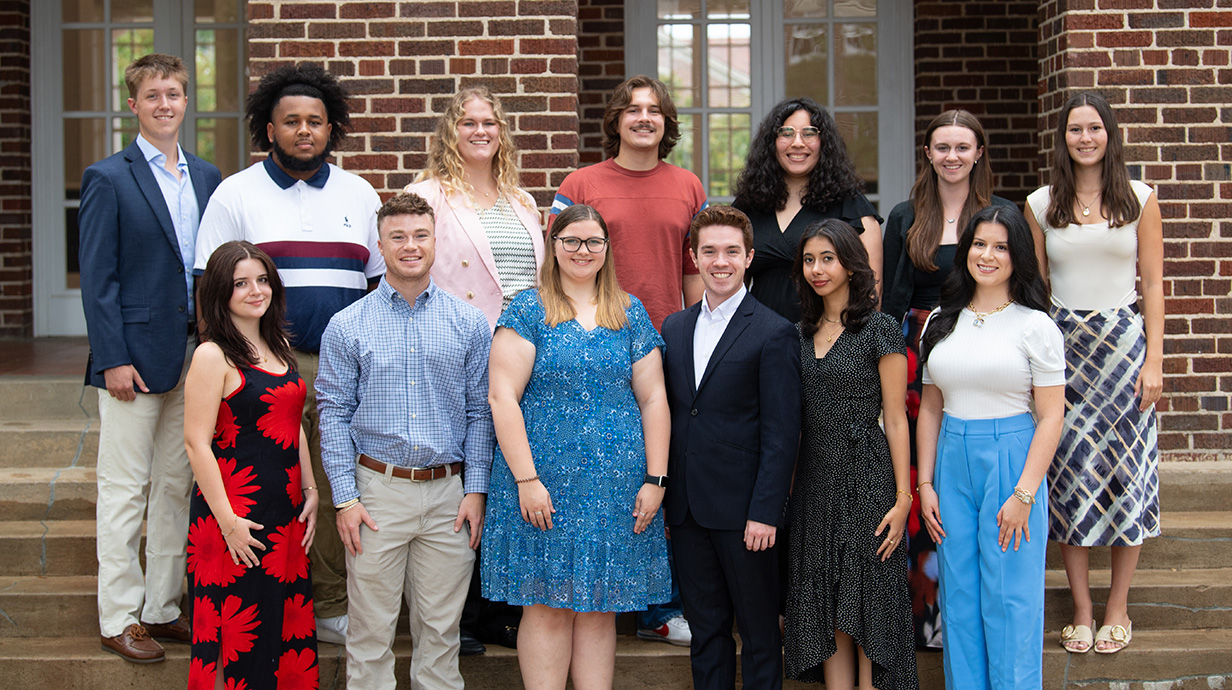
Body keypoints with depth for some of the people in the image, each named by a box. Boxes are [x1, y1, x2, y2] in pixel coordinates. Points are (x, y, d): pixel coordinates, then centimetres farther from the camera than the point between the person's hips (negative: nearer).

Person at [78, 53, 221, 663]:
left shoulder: (207, 177, 12)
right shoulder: (108, 179, -5)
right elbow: (97, 277, -8)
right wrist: (113, 358, -14)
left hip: (194, 354, 6)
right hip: (136, 354, -5)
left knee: (176, 486, 11)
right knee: (125, 490, 1)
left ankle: (163, 607, 22)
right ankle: (119, 618, 10)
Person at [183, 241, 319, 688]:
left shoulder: (279, 347, 12)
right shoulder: (213, 356, -11)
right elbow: (197, 443, -15)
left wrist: (310, 492, 12)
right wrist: (228, 521, -17)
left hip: (286, 513, 7)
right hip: (237, 516, -7)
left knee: (287, 629, 11)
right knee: (237, 634, 0)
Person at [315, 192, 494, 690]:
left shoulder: (469, 324, 5)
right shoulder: (347, 326, 2)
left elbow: (480, 412, 7)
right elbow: (334, 415, 1)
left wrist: (476, 489, 0)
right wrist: (345, 498, -5)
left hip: (448, 492, 1)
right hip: (378, 489, -1)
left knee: (440, 627, 7)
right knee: (371, 629, 3)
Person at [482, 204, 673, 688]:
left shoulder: (631, 314, 11)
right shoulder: (529, 311, 0)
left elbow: (653, 401, 9)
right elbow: (503, 398, -7)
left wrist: (655, 479, 1)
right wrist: (526, 479, -14)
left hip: (618, 489, 3)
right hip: (545, 483, -3)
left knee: (600, 608, 8)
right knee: (547, 604, 1)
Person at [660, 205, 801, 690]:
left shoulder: (774, 334, -6)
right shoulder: (674, 329, 12)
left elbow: (781, 434, -10)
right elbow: (667, 416, 14)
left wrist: (765, 513, -15)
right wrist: (663, 496, 8)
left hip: (743, 511, -5)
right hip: (686, 511, 5)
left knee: (759, 634, 4)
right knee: (705, 631, 13)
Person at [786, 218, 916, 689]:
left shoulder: (879, 329, -6)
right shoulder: (802, 333, 11)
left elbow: (895, 420, -7)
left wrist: (903, 497, -12)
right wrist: (784, 490, 10)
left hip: (866, 478, -5)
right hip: (814, 482, 6)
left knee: (868, 607, -1)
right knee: (826, 610, 7)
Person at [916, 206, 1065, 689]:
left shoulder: (1034, 325, -5)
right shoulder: (941, 323, 9)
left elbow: (1052, 415, -7)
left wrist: (1023, 493, -14)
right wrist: (925, 484, 6)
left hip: (1011, 459, -4)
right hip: (952, 464, 4)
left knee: (1010, 602, 0)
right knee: (959, 598, 10)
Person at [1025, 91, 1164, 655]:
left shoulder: (1139, 201, 3)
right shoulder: (1040, 205, 5)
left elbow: (1152, 285, 2)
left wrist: (1154, 359, -4)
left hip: (1124, 342, -1)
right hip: (1063, 344, 1)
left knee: (1124, 467, 1)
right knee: (1070, 469, 0)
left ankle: (1118, 608, 12)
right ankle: (1081, 608, 10)